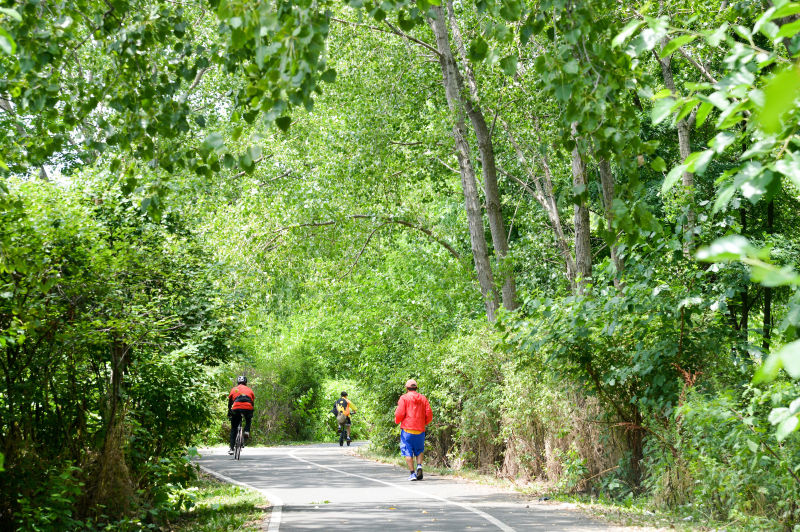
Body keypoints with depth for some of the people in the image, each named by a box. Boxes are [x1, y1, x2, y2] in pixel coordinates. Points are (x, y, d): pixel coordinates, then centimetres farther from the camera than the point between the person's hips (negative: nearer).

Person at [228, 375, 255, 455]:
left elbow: (229, 403, 26)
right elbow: (252, 403, 30)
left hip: (236, 409, -1)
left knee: (233, 429, 11)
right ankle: (247, 431, 6)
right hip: (247, 409, 1)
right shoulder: (249, 390, 26)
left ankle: (231, 448, 2)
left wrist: (229, 414, 36)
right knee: (248, 421, 34)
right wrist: (251, 415, 39)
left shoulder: (234, 389, 24)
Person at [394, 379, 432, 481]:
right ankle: (419, 466, -6)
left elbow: (399, 413, -11)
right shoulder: (423, 398, 11)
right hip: (420, 430, 4)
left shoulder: (404, 398, -2)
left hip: (407, 430, -4)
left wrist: (397, 420, 10)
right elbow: (429, 415, 5)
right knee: (419, 450, 19)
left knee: (408, 452, 1)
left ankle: (412, 473, -6)